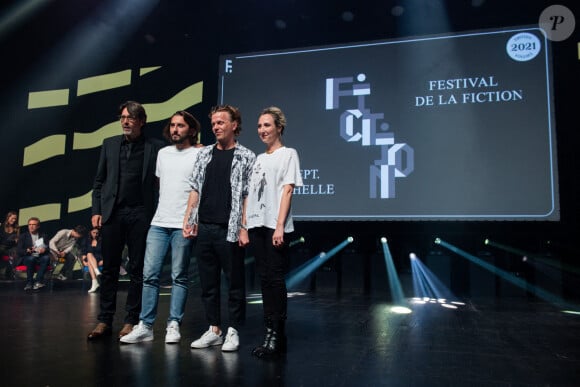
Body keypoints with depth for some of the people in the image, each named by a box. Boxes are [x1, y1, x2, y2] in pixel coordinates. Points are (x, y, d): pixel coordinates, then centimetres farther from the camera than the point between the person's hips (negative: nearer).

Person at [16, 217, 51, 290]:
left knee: (46, 258, -34)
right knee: (31, 259, -37)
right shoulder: (23, 236, 11)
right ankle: (29, 283, -26)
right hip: (27, 257, -1)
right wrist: (27, 250, -21)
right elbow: (19, 251, 1)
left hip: (40, 257, 1)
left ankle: (39, 281, -34)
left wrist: (44, 250, -19)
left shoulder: (43, 236, 15)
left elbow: (48, 248, 6)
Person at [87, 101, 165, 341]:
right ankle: (104, 321, 14)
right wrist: (96, 211, 4)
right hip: (112, 213, 3)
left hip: (140, 214, -2)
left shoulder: (155, 147, 3)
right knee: (109, 268, 6)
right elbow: (99, 180, 13)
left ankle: (131, 321, 12)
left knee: (137, 269, 3)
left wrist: (157, 214, -8)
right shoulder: (109, 144, 12)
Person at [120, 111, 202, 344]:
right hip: (158, 223, 5)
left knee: (179, 277, 3)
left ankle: (173, 326, 12)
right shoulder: (163, 153, 16)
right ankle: (145, 326, 9)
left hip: (183, 225, -5)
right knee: (149, 274, 2)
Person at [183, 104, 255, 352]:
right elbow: (195, 189, 14)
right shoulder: (204, 153, 14)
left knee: (234, 282, 3)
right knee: (208, 282, 11)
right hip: (204, 228, 5)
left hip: (229, 230, -5)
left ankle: (233, 331, 15)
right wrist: (188, 219, 7)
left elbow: (247, 196, -3)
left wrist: (244, 228, -10)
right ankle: (214, 330, 22)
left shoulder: (246, 157, 0)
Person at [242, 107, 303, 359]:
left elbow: (287, 191, -7)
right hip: (256, 225, 6)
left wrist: (279, 226, -15)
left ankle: (276, 334, 0)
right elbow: (249, 194, 19)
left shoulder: (288, 154, 3)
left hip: (275, 227, -6)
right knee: (264, 279, 7)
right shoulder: (258, 159, 21)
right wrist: (244, 225, 10)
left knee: (275, 279, -6)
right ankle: (271, 333, 14)